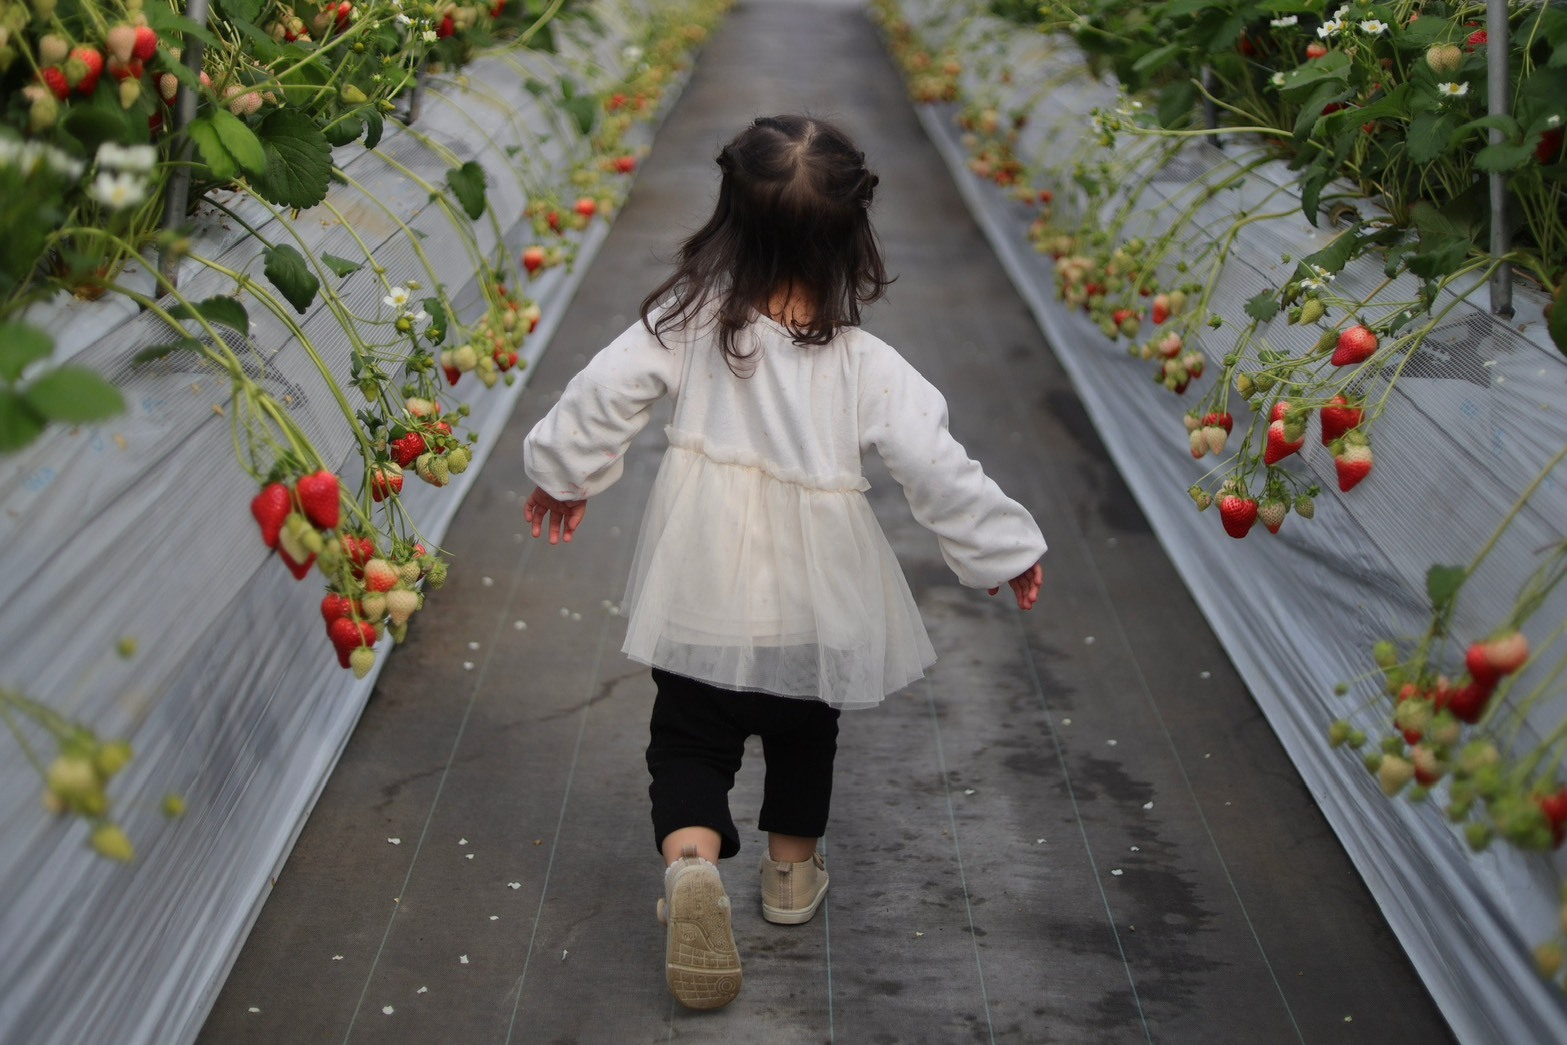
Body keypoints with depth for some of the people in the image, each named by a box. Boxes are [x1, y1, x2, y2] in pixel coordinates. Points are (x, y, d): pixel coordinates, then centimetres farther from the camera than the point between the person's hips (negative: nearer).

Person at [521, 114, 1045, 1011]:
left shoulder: (689, 322, -14)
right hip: (814, 601, 0)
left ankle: (691, 857, -12)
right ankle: (793, 870, 40)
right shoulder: (867, 368, -17)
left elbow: (604, 396, -7)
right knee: (805, 733, 25)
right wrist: (1010, 550, -1)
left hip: (701, 595, 0)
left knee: (689, 737, 13)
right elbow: (940, 472, -16)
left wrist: (563, 474, 12)